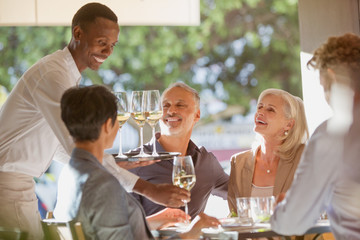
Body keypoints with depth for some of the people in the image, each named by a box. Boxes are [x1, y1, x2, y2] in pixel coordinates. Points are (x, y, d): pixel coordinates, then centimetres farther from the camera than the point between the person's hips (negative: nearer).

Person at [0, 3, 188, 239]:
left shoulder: (68, 74, 12)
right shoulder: (53, 76, -21)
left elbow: (60, 147, 18)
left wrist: (122, 163, 9)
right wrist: (150, 190, -33)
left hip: (20, 184, 10)